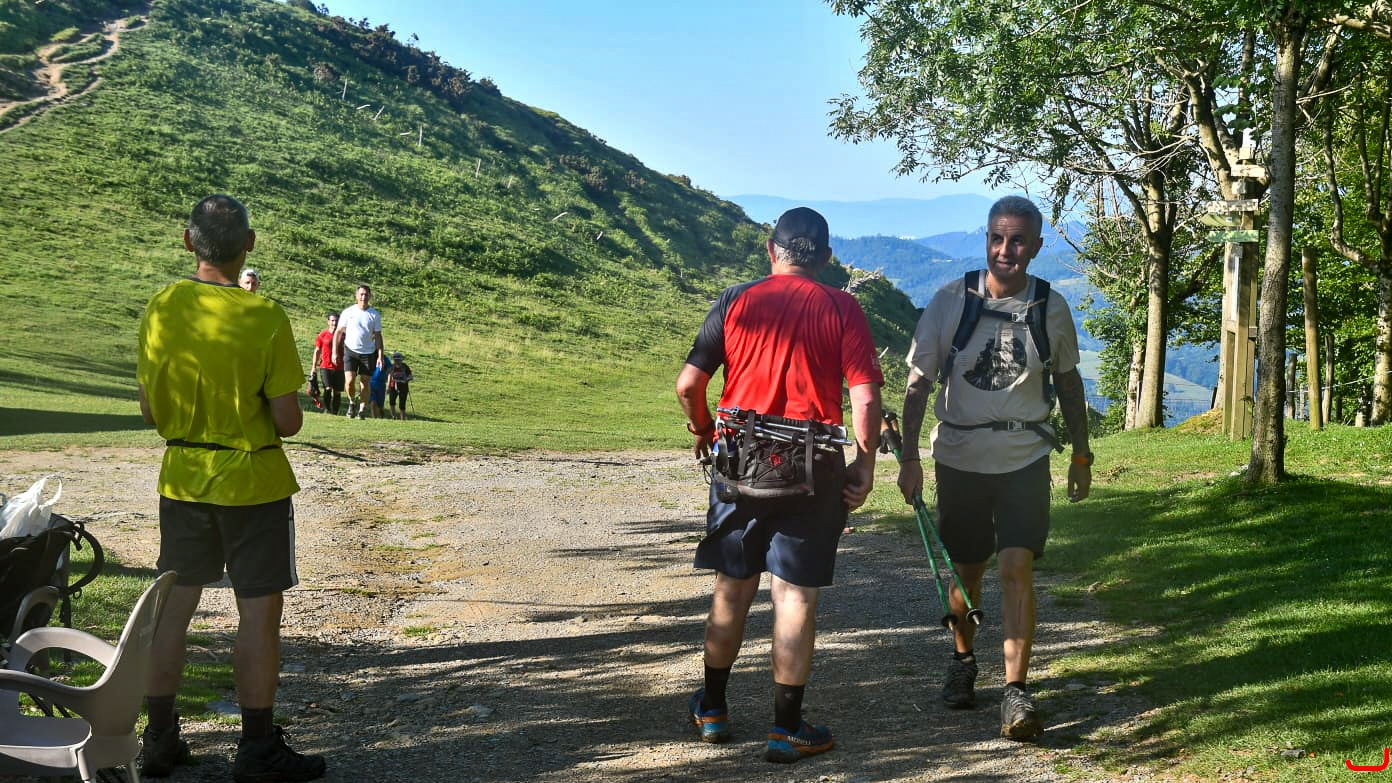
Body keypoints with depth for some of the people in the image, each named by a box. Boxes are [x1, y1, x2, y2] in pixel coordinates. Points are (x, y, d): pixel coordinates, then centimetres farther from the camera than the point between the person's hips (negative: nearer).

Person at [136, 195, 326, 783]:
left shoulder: (159, 309, -4)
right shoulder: (265, 318, -18)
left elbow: (150, 410, 3)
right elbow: (288, 421, -16)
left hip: (181, 478, 5)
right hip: (253, 481, -5)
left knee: (174, 606, 14)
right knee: (259, 613, 4)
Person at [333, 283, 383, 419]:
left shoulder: (375, 315, 2)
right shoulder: (348, 312, 0)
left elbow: (378, 336, 5)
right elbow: (338, 332, 5)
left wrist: (380, 356, -3)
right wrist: (335, 352, 0)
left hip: (368, 353, 1)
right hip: (350, 351, -1)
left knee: (365, 382, 1)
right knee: (349, 381, -14)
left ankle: (362, 410, 13)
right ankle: (352, 402, 13)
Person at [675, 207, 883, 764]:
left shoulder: (736, 301, 1)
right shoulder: (842, 309, -2)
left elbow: (688, 384, -1)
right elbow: (866, 395, -10)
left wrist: (703, 432, 17)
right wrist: (864, 463, 0)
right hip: (812, 469, -2)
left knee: (732, 587, 16)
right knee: (796, 597, 4)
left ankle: (713, 709, 28)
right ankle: (787, 729, 10)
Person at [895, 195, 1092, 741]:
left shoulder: (1052, 308, -2)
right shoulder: (950, 301, -7)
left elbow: (1068, 382, 12)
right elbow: (919, 383, -5)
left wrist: (1081, 455, 13)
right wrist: (909, 456, -11)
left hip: (1024, 458, 0)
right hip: (959, 456, 0)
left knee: (1017, 569, -12)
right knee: (965, 570, 12)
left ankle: (1016, 691, -8)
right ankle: (963, 661, 37)